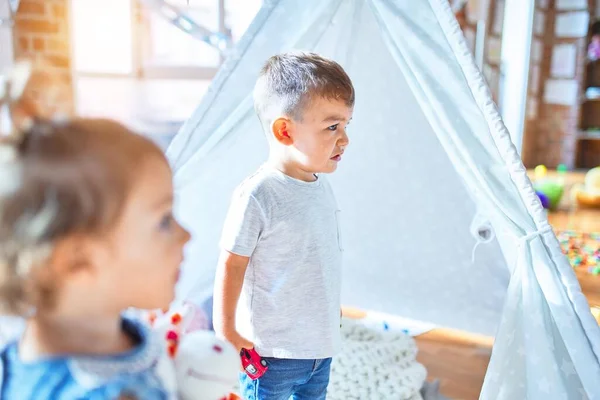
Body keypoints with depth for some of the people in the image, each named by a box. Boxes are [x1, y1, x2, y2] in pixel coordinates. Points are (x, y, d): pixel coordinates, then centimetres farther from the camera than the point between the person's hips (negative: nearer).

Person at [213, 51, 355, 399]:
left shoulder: (323, 187, 0)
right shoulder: (257, 195, -24)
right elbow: (231, 264, -18)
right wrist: (225, 331, -13)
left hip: (321, 343, 8)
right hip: (272, 353, -7)